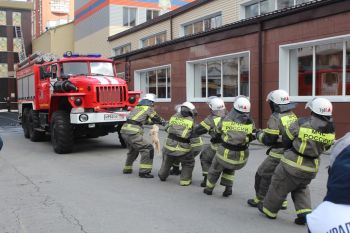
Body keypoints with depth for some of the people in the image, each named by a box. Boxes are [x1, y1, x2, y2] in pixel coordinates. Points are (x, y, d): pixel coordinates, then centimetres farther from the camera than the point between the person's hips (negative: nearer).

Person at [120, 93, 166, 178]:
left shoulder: (137, 107, 22)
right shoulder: (149, 108, 1)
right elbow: (157, 119, 14)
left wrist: (152, 121, 44)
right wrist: (163, 122, 32)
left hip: (124, 130, 9)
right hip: (132, 133, -9)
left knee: (133, 150, 29)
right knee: (148, 149, -5)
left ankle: (127, 168, 38)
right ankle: (144, 171, -7)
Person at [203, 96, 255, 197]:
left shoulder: (225, 119, -13)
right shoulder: (250, 123, -11)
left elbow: (218, 131, 3)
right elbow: (250, 138, 0)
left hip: (225, 153, -1)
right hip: (241, 156, 2)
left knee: (215, 169, 27)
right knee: (230, 168, 33)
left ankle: (209, 189, 41)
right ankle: (228, 187, 22)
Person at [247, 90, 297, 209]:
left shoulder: (275, 118, -16)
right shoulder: (293, 116, 6)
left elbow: (268, 140, -16)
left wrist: (259, 134, 4)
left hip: (279, 155, -7)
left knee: (263, 175, 10)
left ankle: (259, 200, 21)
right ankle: (281, 201, 28)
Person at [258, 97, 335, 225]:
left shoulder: (301, 124, -21)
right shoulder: (330, 131, -8)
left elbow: (286, 141, -8)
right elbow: (326, 147, 6)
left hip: (293, 164, -4)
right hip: (311, 169, 4)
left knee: (279, 186, 16)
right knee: (302, 188, 29)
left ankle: (269, 210, 33)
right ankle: (304, 213, 17)